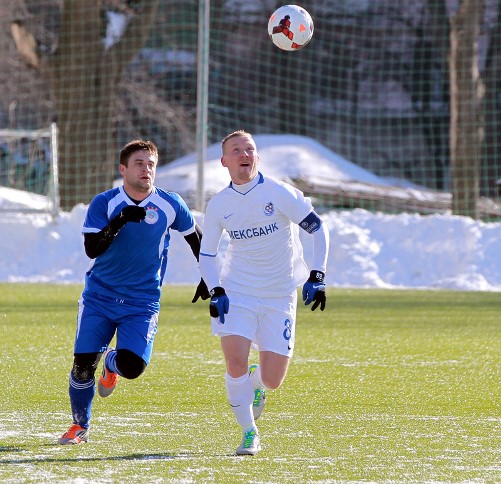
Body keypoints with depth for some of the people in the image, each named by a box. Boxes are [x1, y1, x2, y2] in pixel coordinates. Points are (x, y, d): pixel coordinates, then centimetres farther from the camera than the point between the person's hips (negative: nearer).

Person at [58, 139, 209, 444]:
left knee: (132, 367, -18)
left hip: (143, 302, 0)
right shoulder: (104, 204, -6)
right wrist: (119, 221, -29)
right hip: (100, 296, 0)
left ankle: (111, 364, 22)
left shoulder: (170, 205, -2)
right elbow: (92, 249, -17)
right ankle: (80, 427, 17)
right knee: (83, 364, -7)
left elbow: (197, 237, 14)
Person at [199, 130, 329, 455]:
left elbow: (318, 228, -6)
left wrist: (317, 277, -14)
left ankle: (256, 382, 37)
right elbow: (207, 255, 9)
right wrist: (216, 292, -8)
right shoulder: (218, 205, -1)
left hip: (279, 297, -1)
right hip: (236, 293, 1)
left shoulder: (278, 192, -11)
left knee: (273, 380, -3)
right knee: (236, 364, -18)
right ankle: (249, 435, 2)